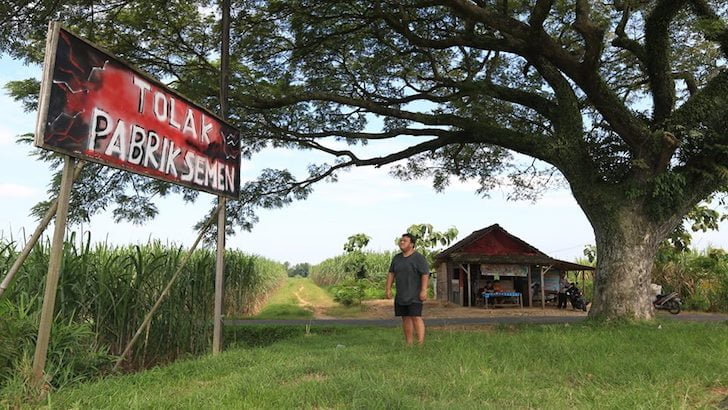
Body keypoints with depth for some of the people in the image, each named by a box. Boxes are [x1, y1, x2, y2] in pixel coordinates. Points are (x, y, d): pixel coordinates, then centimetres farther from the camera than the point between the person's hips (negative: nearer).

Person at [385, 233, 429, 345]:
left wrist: (424, 291, -19)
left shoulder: (418, 257, -8)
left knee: (416, 317, -11)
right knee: (405, 318, 6)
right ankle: (409, 344, 11)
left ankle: (421, 343, -11)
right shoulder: (397, 258, 10)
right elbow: (391, 274, 12)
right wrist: (388, 289, 5)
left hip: (414, 295, -6)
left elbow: (425, 274, -13)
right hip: (401, 295, 6)